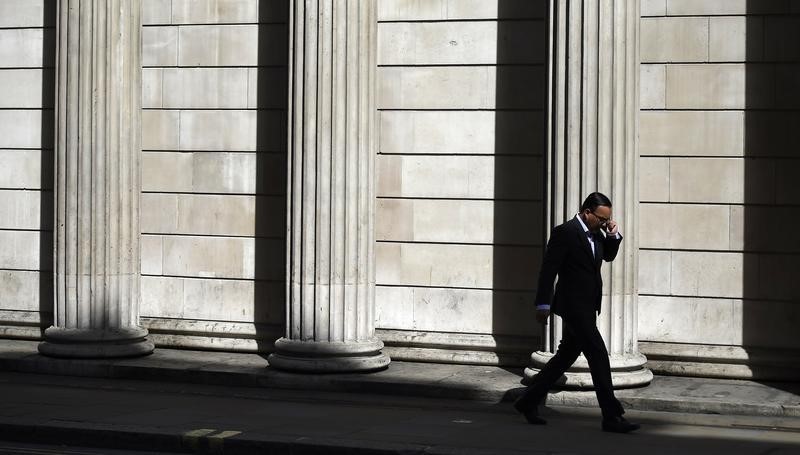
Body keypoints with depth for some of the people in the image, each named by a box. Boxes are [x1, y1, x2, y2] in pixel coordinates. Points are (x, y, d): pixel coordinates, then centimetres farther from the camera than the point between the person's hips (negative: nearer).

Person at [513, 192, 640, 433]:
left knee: (566, 356, 15)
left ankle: (528, 402, 25)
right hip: (573, 305, -9)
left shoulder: (596, 234, 12)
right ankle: (611, 416, -9)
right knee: (598, 356, -12)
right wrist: (543, 304, -17)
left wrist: (613, 235, 7)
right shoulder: (565, 232, -13)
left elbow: (608, 255, 27)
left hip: (587, 308, 9)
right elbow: (548, 269, -15)